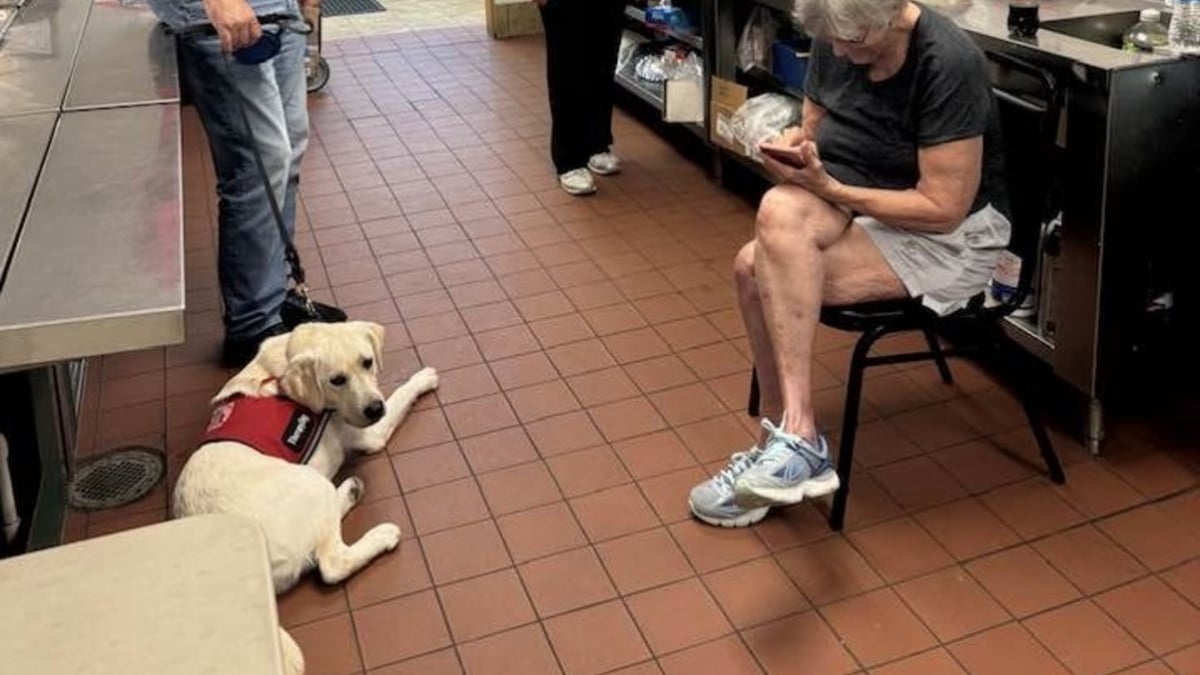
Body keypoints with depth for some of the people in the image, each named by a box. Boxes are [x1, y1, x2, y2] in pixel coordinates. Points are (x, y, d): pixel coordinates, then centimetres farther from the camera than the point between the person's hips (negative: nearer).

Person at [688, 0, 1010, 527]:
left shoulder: (948, 64, -20)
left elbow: (943, 209, -21)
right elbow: (811, 129, 12)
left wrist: (828, 188, -24)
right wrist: (791, 148, -12)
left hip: (949, 236, -7)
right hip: (850, 208, 7)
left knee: (764, 271, -27)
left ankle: (795, 440, -14)